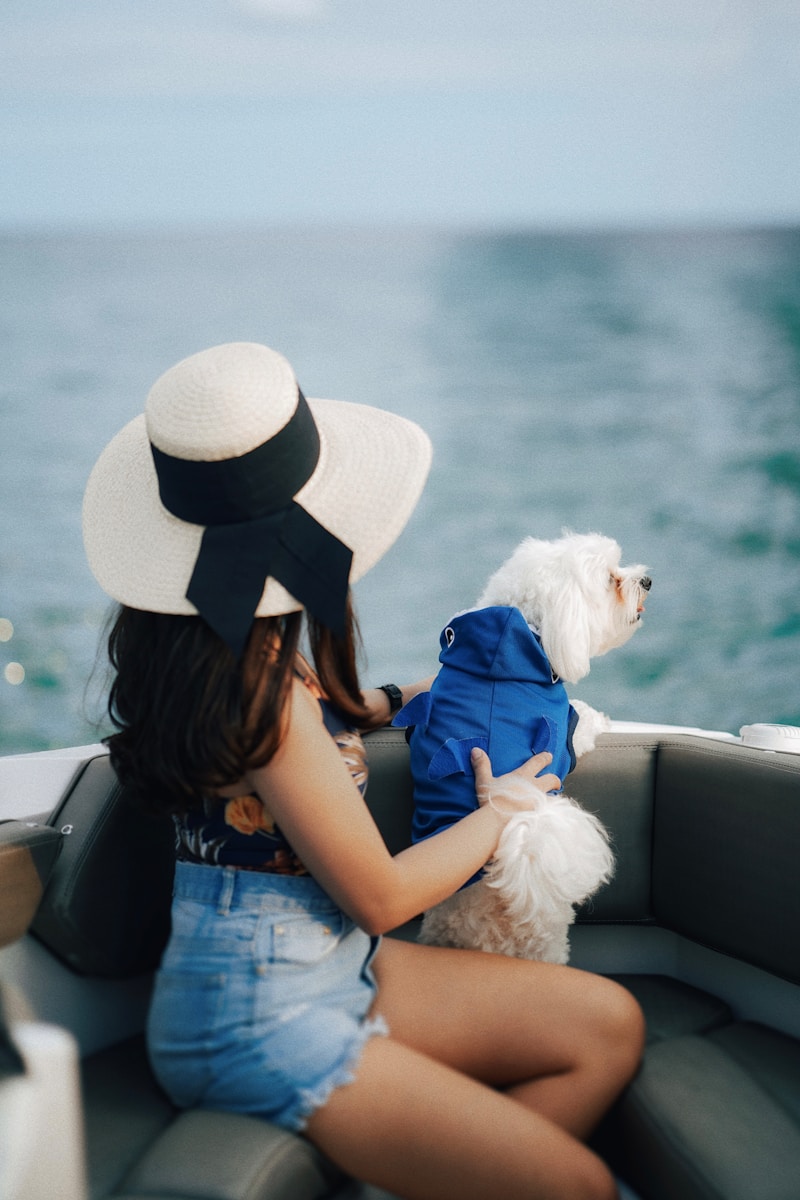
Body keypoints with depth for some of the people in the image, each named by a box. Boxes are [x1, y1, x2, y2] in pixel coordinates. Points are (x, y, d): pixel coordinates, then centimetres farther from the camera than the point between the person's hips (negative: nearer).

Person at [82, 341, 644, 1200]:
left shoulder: (190, 637, 0)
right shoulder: (267, 691, -27)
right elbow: (381, 896, -15)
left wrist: (393, 699, 16)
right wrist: (499, 811, 1)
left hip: (328, 969, 9)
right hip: (260, 1025, -9)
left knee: (609, 1025, 6)